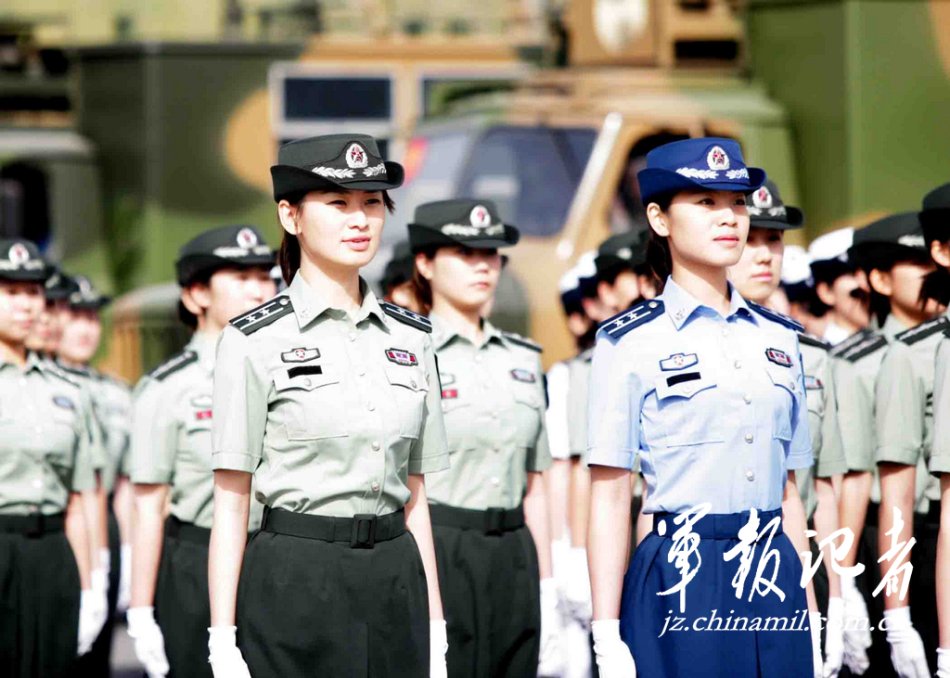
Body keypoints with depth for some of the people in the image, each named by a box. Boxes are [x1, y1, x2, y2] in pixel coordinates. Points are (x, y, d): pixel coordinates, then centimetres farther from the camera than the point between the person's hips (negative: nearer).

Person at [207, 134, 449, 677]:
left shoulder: (411, 337, 11)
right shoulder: (255, 342, -3)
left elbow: (415, 495, 13)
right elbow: (230, 503, -5)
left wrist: (435, 629, 10)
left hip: (395, 584, 4)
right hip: (294, 586, -4)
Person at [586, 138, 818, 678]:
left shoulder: (779, 338, 12)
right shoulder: (632, 342, -2)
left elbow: (788, 490, 15)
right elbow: (610, 498, -5)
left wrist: (808, 611, 11)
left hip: (775, 578, 4)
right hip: (682, 584, -4)